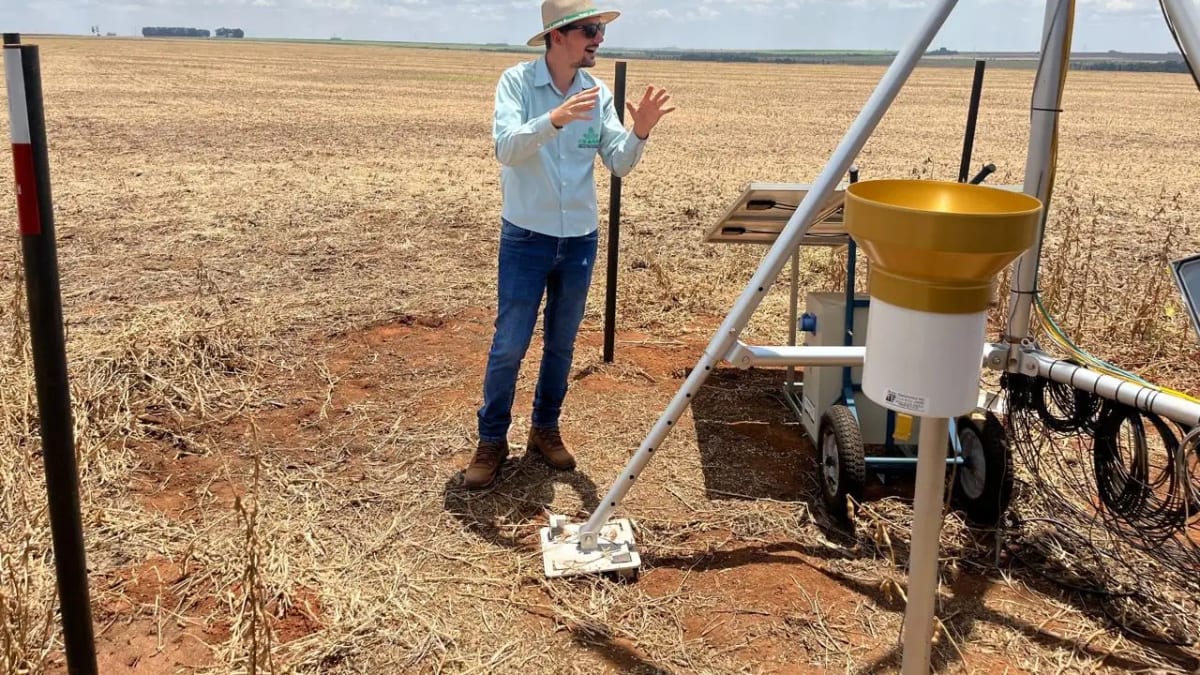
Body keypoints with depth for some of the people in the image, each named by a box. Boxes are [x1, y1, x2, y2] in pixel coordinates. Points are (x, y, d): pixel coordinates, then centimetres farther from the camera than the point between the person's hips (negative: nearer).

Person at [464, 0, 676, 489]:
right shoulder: (517, 81, -10)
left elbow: (619, 164, -2)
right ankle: (492, 440, 15)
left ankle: (545, 429, 30)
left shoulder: (598, 92, 0)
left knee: (561, 344, 13)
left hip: (580, 239, 4)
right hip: (526, 238, -4)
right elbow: (506, 148, -24)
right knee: (509, 345, -1)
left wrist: (640, 133, -22)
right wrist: (555, 119, -40)